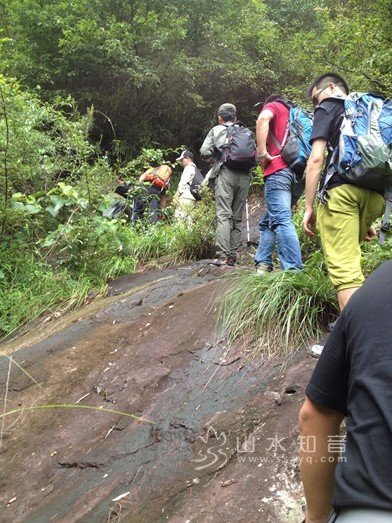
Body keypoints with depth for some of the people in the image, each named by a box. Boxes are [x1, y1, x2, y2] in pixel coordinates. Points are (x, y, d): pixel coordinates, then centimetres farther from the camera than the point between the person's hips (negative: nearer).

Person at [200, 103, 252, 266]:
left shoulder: (216, 130, 13)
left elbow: (205, 152, 2)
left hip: (225, 173, -3)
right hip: (244, 175, 3)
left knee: (223, 215, -9)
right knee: (237, 217, 7)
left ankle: (223, 256, -19)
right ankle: (232, 256, 6)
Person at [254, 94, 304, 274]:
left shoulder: (273, 105, 15)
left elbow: (263, 118, -12)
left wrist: (262, 153, -11)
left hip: (279, 170, -7)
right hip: (299, 173, 7)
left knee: (281, 220, -17)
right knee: (268, 222, 14)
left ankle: (294, 271, -26)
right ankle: (263, 264, 9)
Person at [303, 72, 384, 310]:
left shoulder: (327, 108, 11)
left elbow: (316, 159, -3)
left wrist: (309, 207, -2)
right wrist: (367, 219, 28)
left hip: (341, 190, -6)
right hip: (375, 194, 6)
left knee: (344, 268, -8)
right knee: (350, 255, 19)